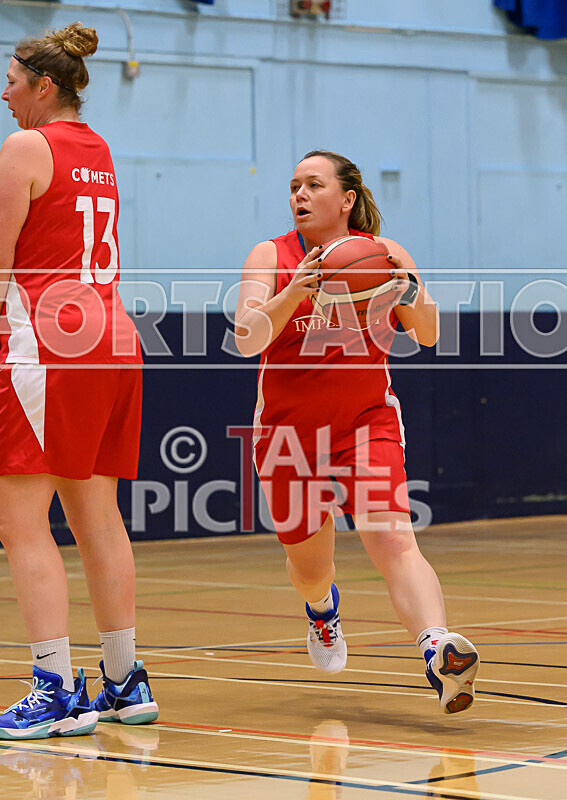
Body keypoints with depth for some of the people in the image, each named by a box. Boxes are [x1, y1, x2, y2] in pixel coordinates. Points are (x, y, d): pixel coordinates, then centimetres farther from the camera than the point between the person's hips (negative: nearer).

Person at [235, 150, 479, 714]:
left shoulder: (382, 253, -1)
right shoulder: (271, 257, -5)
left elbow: (428, 336, -5)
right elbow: (247, 338, -18)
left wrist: (407, 288, -24)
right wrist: (293, 293, -35)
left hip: (367, 424, -1)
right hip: (289, 431, 1)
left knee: (392, 541, -24)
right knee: (309, 568, 15)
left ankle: (438, 650, -42)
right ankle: (323, 612, 51)